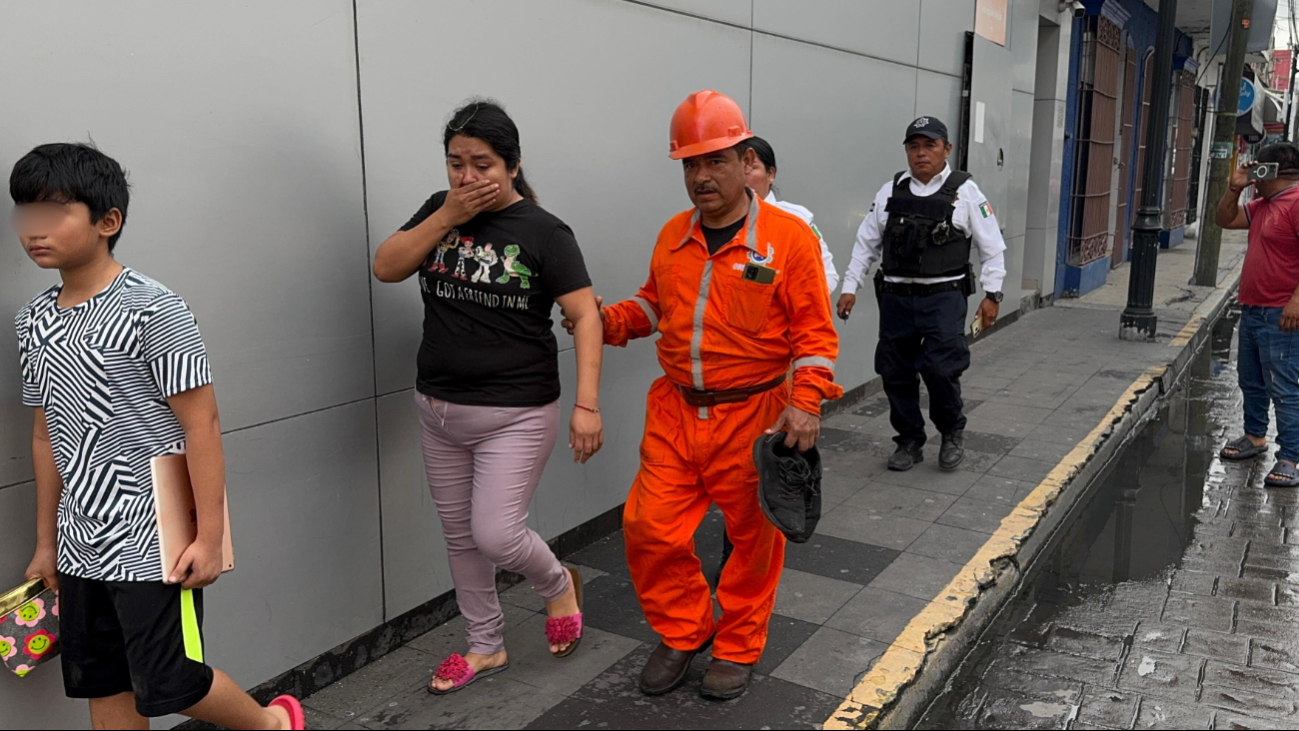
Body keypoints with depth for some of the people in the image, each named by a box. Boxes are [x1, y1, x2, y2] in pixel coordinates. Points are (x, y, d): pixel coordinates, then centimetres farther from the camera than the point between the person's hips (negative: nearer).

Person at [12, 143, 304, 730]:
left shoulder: (152, 309, -15)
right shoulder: (32, 320, 7)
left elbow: (201, 425, -15)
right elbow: (47, 435, 14)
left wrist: (210, 535, -16)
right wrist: (46, 543, 17)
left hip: (153, 542, -7)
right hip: (81, 545, 7)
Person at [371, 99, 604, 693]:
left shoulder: (542, 231, -10)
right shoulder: (440, 210, 4)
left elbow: (585, 316, -14)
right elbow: (386, 268, -5)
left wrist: (587, 405, -22)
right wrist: (447, 217, -16)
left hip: (516, 414, -5)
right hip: (439, 410, 6)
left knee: (496, 535, -9)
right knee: (460, 535, 14)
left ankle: (559, 585, 25)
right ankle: (485, 647, 34)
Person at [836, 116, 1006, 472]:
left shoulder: (965, 192, 0)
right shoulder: (890, 192, 8)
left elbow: (992, 247, 4)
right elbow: (866, 244, 11)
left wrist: (992, 294, 1)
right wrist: (850, 286, 6)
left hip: (944, 297, -3)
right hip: (896, 296, 3)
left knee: (939, 368, -13)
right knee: (895, 372, 5)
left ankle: (953, 432, 15)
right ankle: (909, 441, 23)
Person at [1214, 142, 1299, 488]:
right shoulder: (1264, 205, 14)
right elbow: (1224, 220, 24)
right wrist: (1234, 189, 9)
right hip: (1252, 310, 10)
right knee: (1252, 382, 20)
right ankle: (1255, 437, 35)